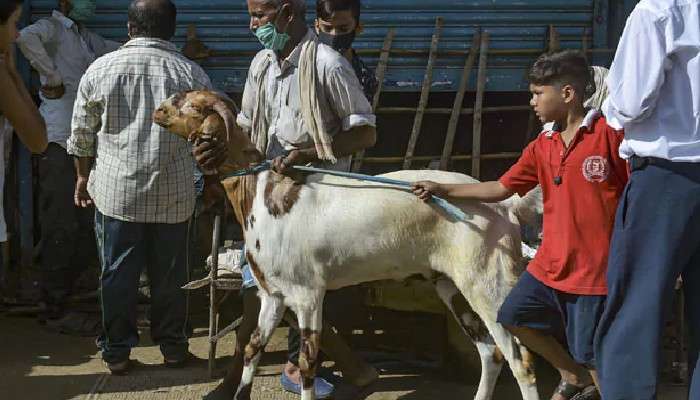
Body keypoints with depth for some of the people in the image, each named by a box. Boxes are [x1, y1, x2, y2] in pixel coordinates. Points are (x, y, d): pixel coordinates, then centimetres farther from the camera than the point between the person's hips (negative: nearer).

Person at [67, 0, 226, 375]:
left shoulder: (100, 69, -5)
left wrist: (83, 177, 17)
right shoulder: (192, 74, -5)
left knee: (118, 273, 9)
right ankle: (173, 346, 22)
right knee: (169, 273, 11)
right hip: (173, 195, 0)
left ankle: (117, 351, 16)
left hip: (115, 192, 0)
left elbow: (81, 136, 2)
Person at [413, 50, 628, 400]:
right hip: (549, 265, 8)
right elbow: (500, 189, 15)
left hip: (595, 271, -8)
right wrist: (443, 190, 14)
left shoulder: (610, 134, -12)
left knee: (593, 354, -3)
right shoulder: (541, 147, 8)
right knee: (514, 316, 16)